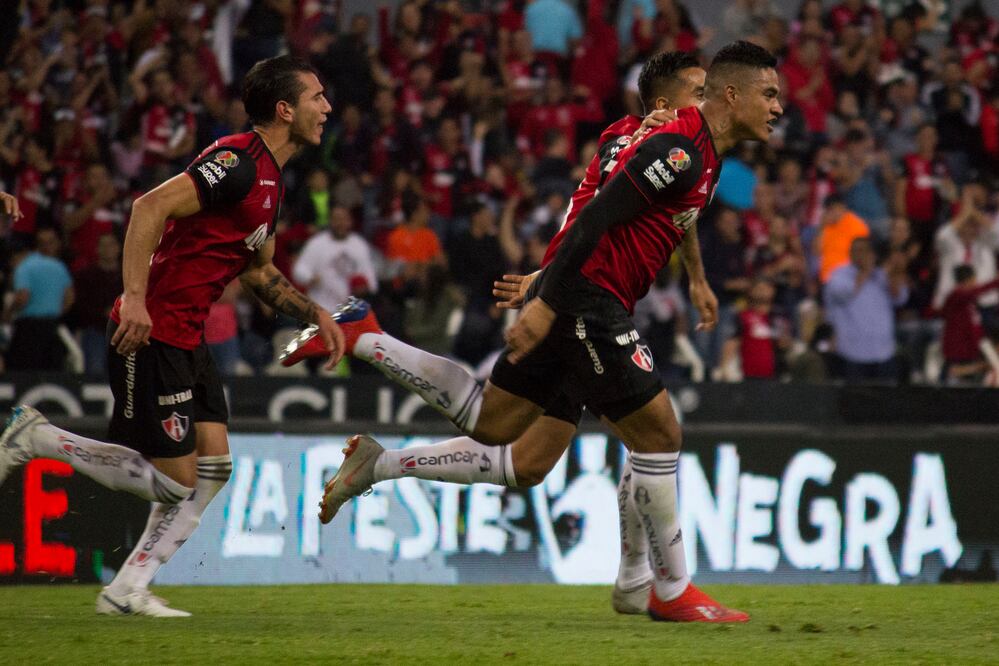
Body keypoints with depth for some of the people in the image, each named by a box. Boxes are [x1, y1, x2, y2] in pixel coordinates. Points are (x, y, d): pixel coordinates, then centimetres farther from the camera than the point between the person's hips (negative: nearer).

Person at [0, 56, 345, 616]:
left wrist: (317, 315, 19)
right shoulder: (238, 162, -17)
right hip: (151, 333, -10)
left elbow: (258, 270, 29)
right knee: (177, 481, -6)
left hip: (188, 338, 10)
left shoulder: (270, 179, 15)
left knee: (214, 467, 3)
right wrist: (135, 297, -32)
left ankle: (128, 591, 8)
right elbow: (151, 206, -27)